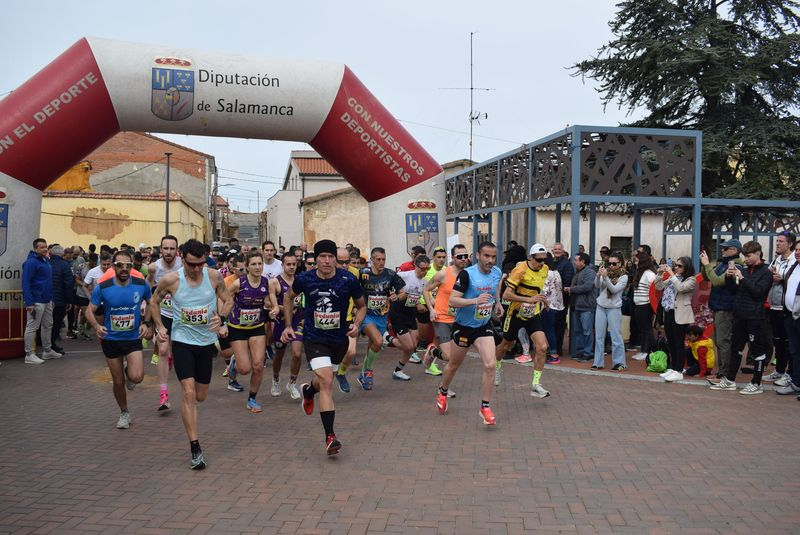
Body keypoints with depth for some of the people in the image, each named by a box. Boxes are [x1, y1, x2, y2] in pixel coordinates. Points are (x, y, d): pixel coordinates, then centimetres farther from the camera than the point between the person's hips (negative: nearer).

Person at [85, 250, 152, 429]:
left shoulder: (141, 285, -10)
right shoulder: (102, 287, -13)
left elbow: (150, 303, 10)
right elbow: (89, 311, -5)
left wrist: (146, 323, -3)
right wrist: (96, 326, -25)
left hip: (133, 338, 0)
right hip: (111, 339, 0)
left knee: (136, 377, -19)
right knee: (118, 382, 9)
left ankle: (128, 370, 19)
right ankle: (124, 413, 34)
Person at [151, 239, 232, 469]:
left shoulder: (214, 276, -9)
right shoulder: (170, 280, -12)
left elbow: (227, 299, 5)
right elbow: (154, 302, 6)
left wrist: (220, 316, -15)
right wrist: (160, 327, -3)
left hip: (207, 341, 3)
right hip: (182, 341, -2)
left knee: (200, 396, 12)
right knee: (188, 393, -14)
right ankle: (195, 449, -9)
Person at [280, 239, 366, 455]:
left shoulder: (348, 280, -13)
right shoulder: (304, 279, -11)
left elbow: (361, 306, 3)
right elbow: (289, 296, 11)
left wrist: (356, 324, -15)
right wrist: (288, 325, 7)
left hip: (339, 338, 2)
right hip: (314, 338, -2)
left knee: (324, 381, 20)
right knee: (326, 382, -19)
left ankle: (308, 390, 59)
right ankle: (330, 436, -15)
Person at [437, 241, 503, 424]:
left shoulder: (497, 272, -4)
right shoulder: (466, 274, -23)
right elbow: (452, 300, -27)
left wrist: (497, 303, 8)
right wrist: (475, 300, -38)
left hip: (484, 326, 3)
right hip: (464, 326, -3)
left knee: (490, 365, -13)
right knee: (454, 365, 16)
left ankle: (485, 408, 0)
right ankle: (442, 393, 44)